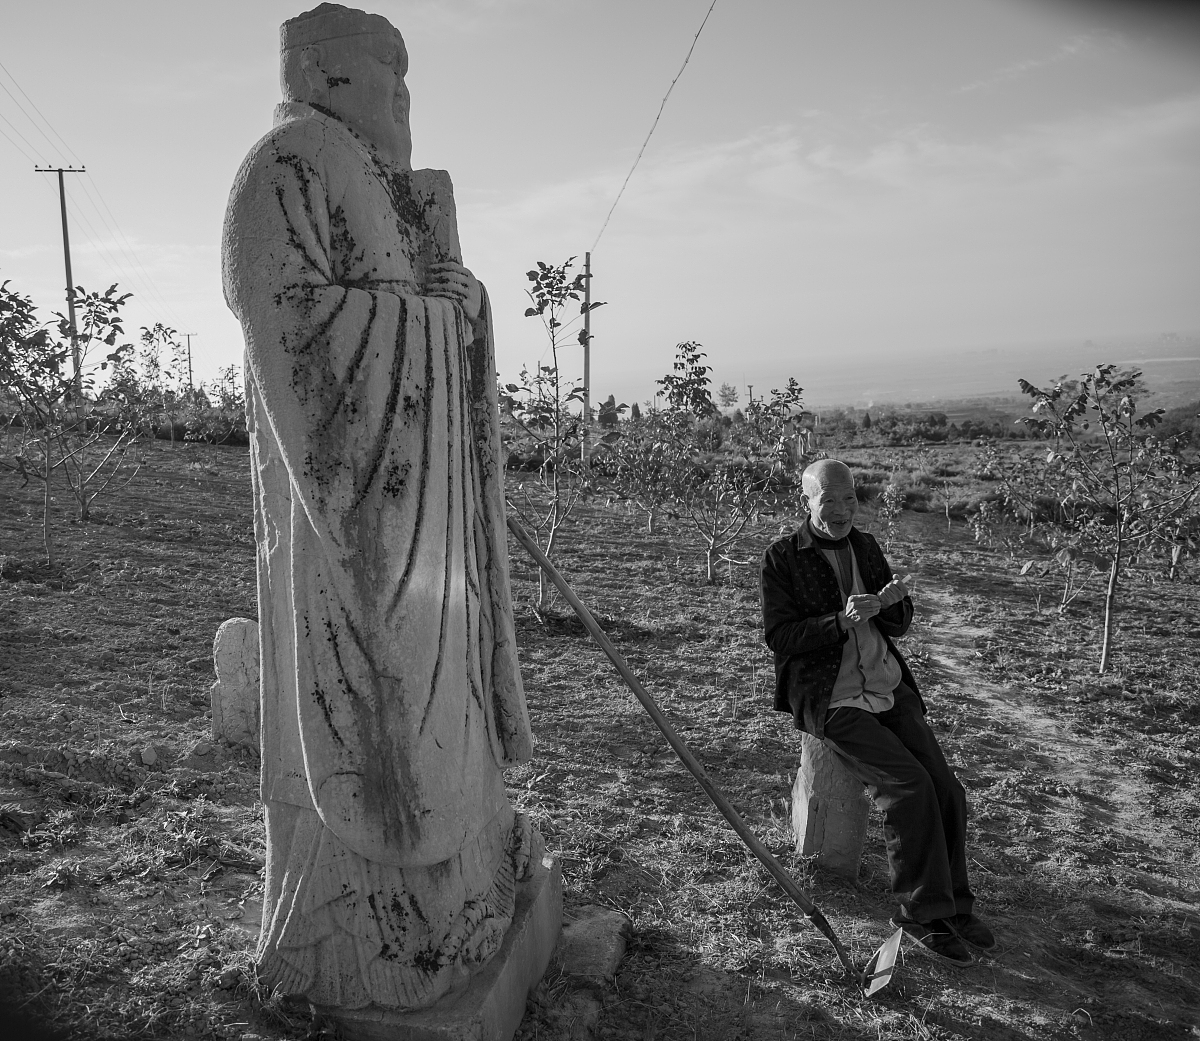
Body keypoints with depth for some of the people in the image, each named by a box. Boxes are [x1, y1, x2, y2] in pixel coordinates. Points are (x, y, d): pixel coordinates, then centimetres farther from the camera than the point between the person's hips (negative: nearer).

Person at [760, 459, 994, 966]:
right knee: (909, 786, -21)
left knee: (946, 790, -9)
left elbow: (898, 626, 14)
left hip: (887, 686, 5)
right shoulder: (781, 558, -3)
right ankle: (923, 911, -4)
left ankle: (951, 903, 9)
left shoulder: (865, 547, 13)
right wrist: (841, 621, -23)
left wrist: (892, 604, -10)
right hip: (828, 697, -5)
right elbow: (779, 636, -9)